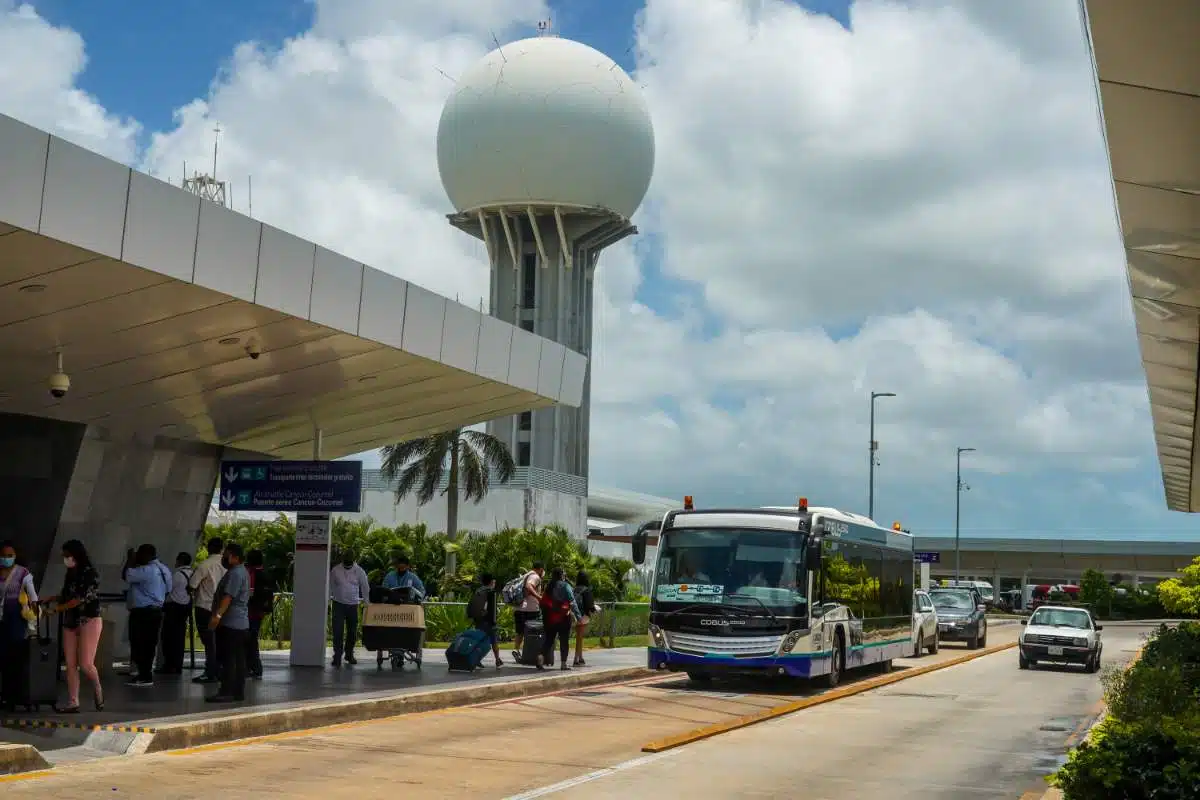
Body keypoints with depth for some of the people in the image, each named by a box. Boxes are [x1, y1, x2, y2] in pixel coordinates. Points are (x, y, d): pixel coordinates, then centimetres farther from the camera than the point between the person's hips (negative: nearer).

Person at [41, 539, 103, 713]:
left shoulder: (90, 574, -12)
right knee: (70, 664, 0)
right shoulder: (71, 574, 10)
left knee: (85, 664, -8)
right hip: (70, 622, 7)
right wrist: (49, 599, 6)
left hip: (89, 622, -7)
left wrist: (57, 609, -10)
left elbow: (80, 599, -15)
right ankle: (72, 703, 2)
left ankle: (97, 690, 19)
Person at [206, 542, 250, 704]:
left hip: (229, 623, -11)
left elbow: (228, 597, -25)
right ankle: (238, 692, 10)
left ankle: (226, 692, -11)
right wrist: (218, 614, 29)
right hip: (240, 623, 11)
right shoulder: (242, 572, 21)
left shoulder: (235, 573, -13)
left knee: (227, 659, -10)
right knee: (238, 659, 9)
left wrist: (218, 615, -33)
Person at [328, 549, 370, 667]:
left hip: (353, 605, 1)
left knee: (352, 632, 10)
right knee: (338, 632, -10)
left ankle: (349, 654, 28)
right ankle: (337, 656, -8)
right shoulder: (335, 570, -3)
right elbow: (330, 586, 4)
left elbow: (365, 588, 3)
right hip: (338, 604, -1)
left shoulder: (359, 571, -2)